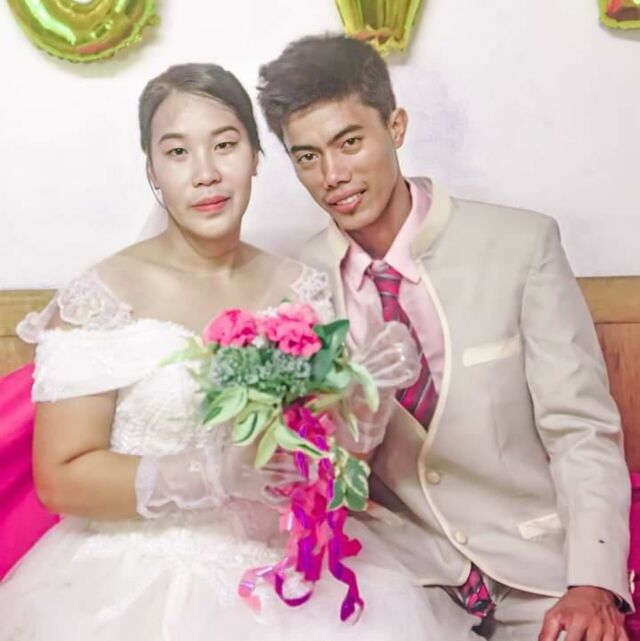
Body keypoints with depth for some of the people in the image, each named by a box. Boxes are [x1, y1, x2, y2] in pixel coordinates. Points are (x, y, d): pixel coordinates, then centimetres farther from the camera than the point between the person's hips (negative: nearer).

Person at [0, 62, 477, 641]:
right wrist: (216, 472, -21)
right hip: (148, 582, -3)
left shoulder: (301, 289, 3)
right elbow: (61, 479, -10)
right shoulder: (100, 300, -9)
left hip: (285, 567, 4)